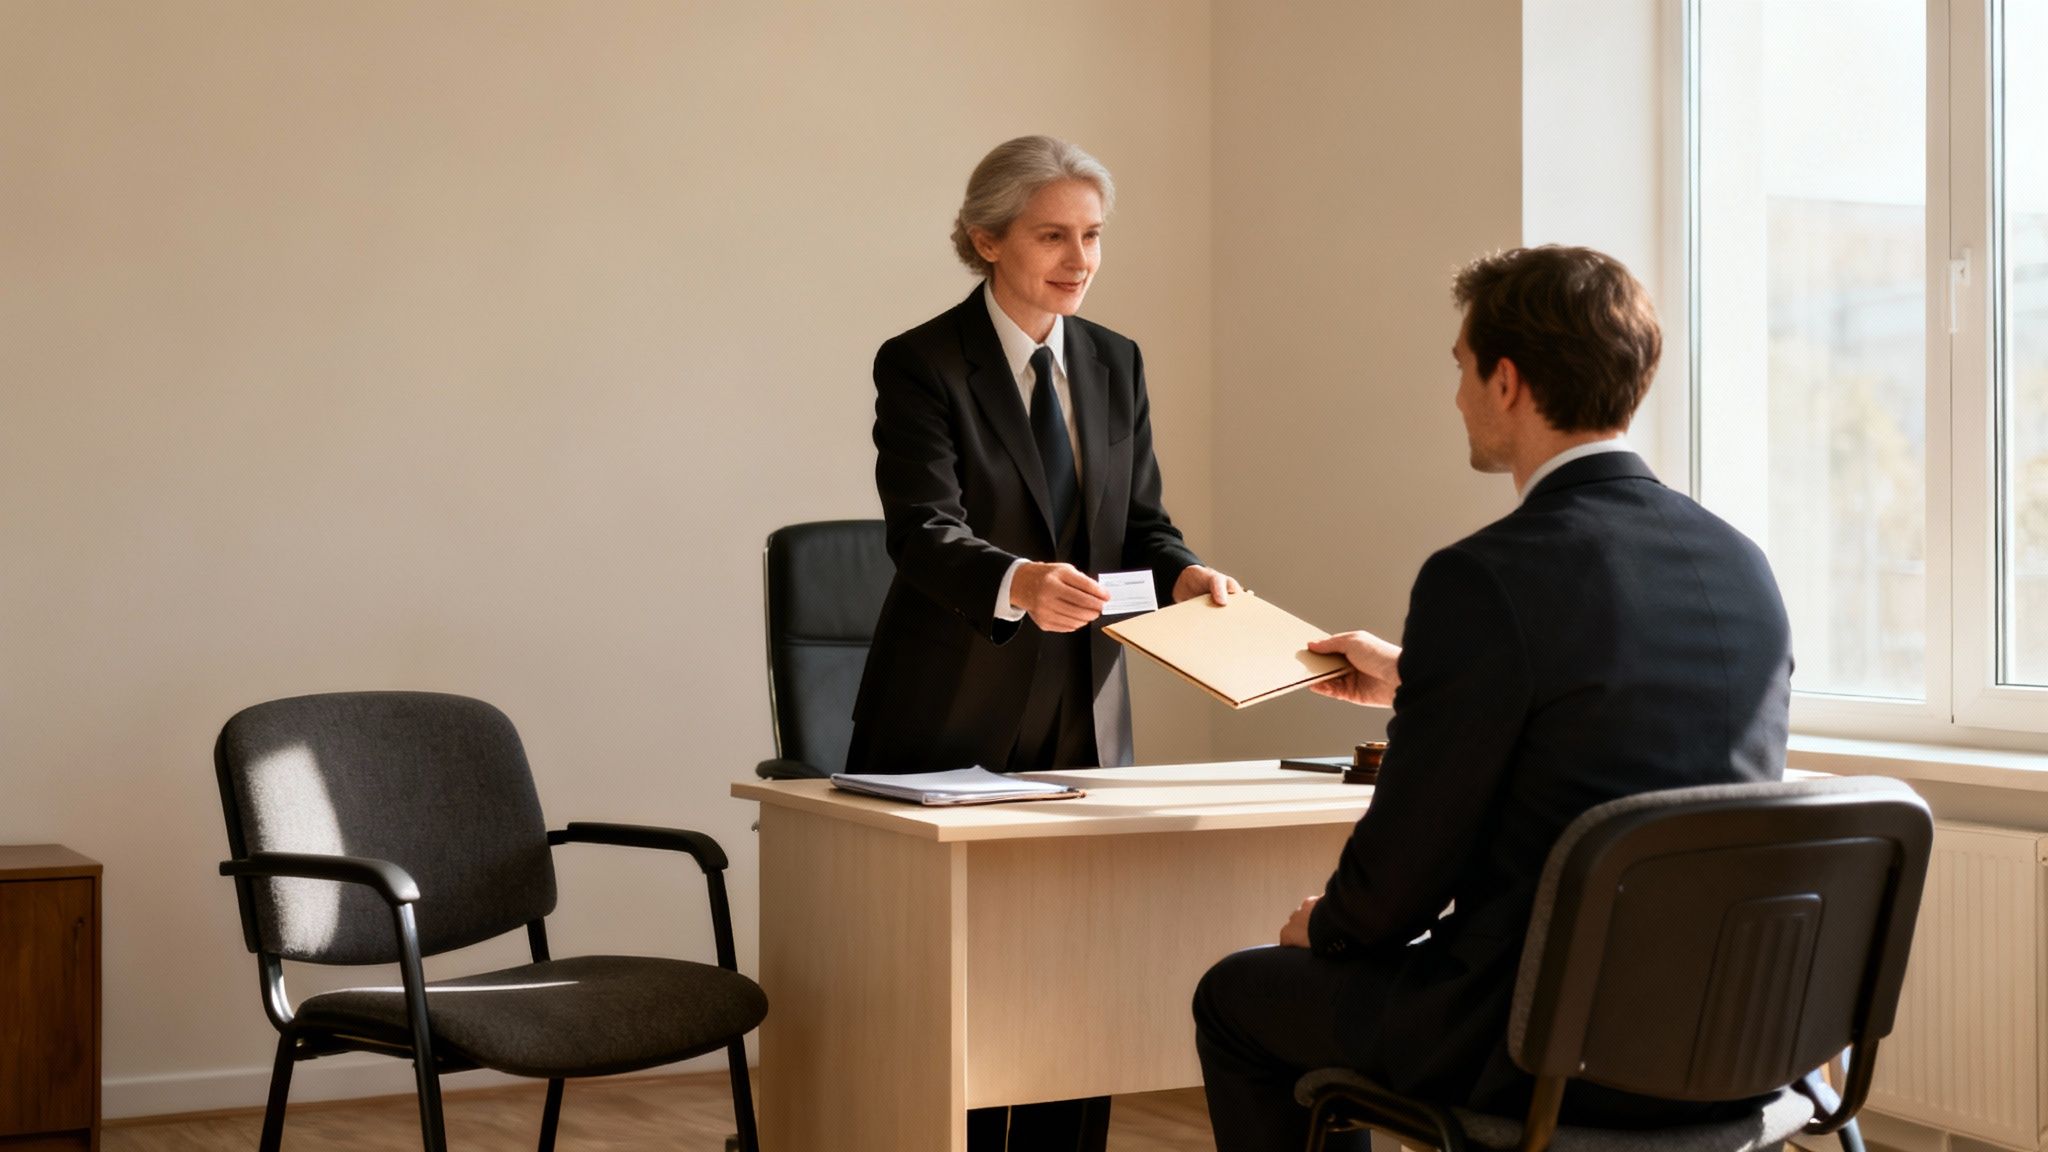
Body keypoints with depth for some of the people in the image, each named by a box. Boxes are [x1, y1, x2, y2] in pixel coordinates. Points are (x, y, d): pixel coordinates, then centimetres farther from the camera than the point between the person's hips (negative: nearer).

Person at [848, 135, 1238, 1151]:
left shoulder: (1116, 364, 10)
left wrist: (1184, 573, -13)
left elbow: (1141, 523, 9)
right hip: (954, 725, -5)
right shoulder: (922, 365, -8)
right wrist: (1018, 583, -40)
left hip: (1084, 719, 5)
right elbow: (924, 533, -20)